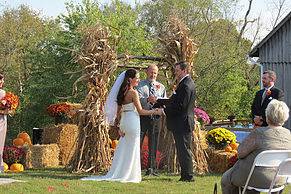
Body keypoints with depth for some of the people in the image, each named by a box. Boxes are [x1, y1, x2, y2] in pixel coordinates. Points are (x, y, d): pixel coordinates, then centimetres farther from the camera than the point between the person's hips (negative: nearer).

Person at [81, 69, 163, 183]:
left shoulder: (122, 93, 11)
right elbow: (140, 111, -12)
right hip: (133, 122, -8)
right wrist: (154, 112, -5)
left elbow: (119, 111, 13)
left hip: (124, 121, 8)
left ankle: (117, 174, 14)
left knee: (123, 149, 12)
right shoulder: (133, 92, -12)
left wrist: (119, 126, 17)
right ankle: (128, 175, 3)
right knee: (131, 150, 0)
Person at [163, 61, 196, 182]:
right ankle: (186, 175, 18)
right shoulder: (187, 83, 16)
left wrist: (165, 110, -17)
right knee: (182, 150, 13)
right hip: (182, 123, 11)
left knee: (184, 150, -6)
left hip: (182, 123, -11)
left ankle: (188, 176, -2)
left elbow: (180, 105, -22)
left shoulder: (186, 85, -17)